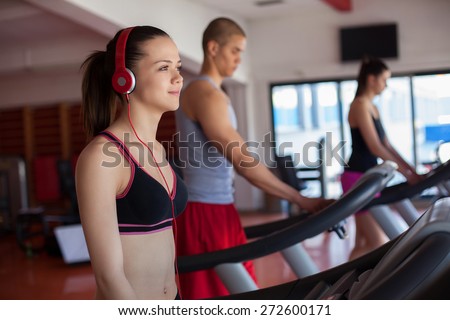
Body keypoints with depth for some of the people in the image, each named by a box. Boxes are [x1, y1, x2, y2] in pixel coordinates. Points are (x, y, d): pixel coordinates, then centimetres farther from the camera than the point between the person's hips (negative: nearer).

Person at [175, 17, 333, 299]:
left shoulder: (215, 94, 15)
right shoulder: (205, 94, -16)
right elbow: (243, 161, -21)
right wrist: (301, 200, -19)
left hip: (223, 209, 10)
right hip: (203, 213, -10)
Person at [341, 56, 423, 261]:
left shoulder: (372, 107, 16)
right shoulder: (360, 105, -13)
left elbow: (387, 145, 15)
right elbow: (374, 147, -19)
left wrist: (412, 170, 8)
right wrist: (406, 173, -17)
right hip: (357, 178, -9)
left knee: (363, 245, 9)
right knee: (378, 244, -8)